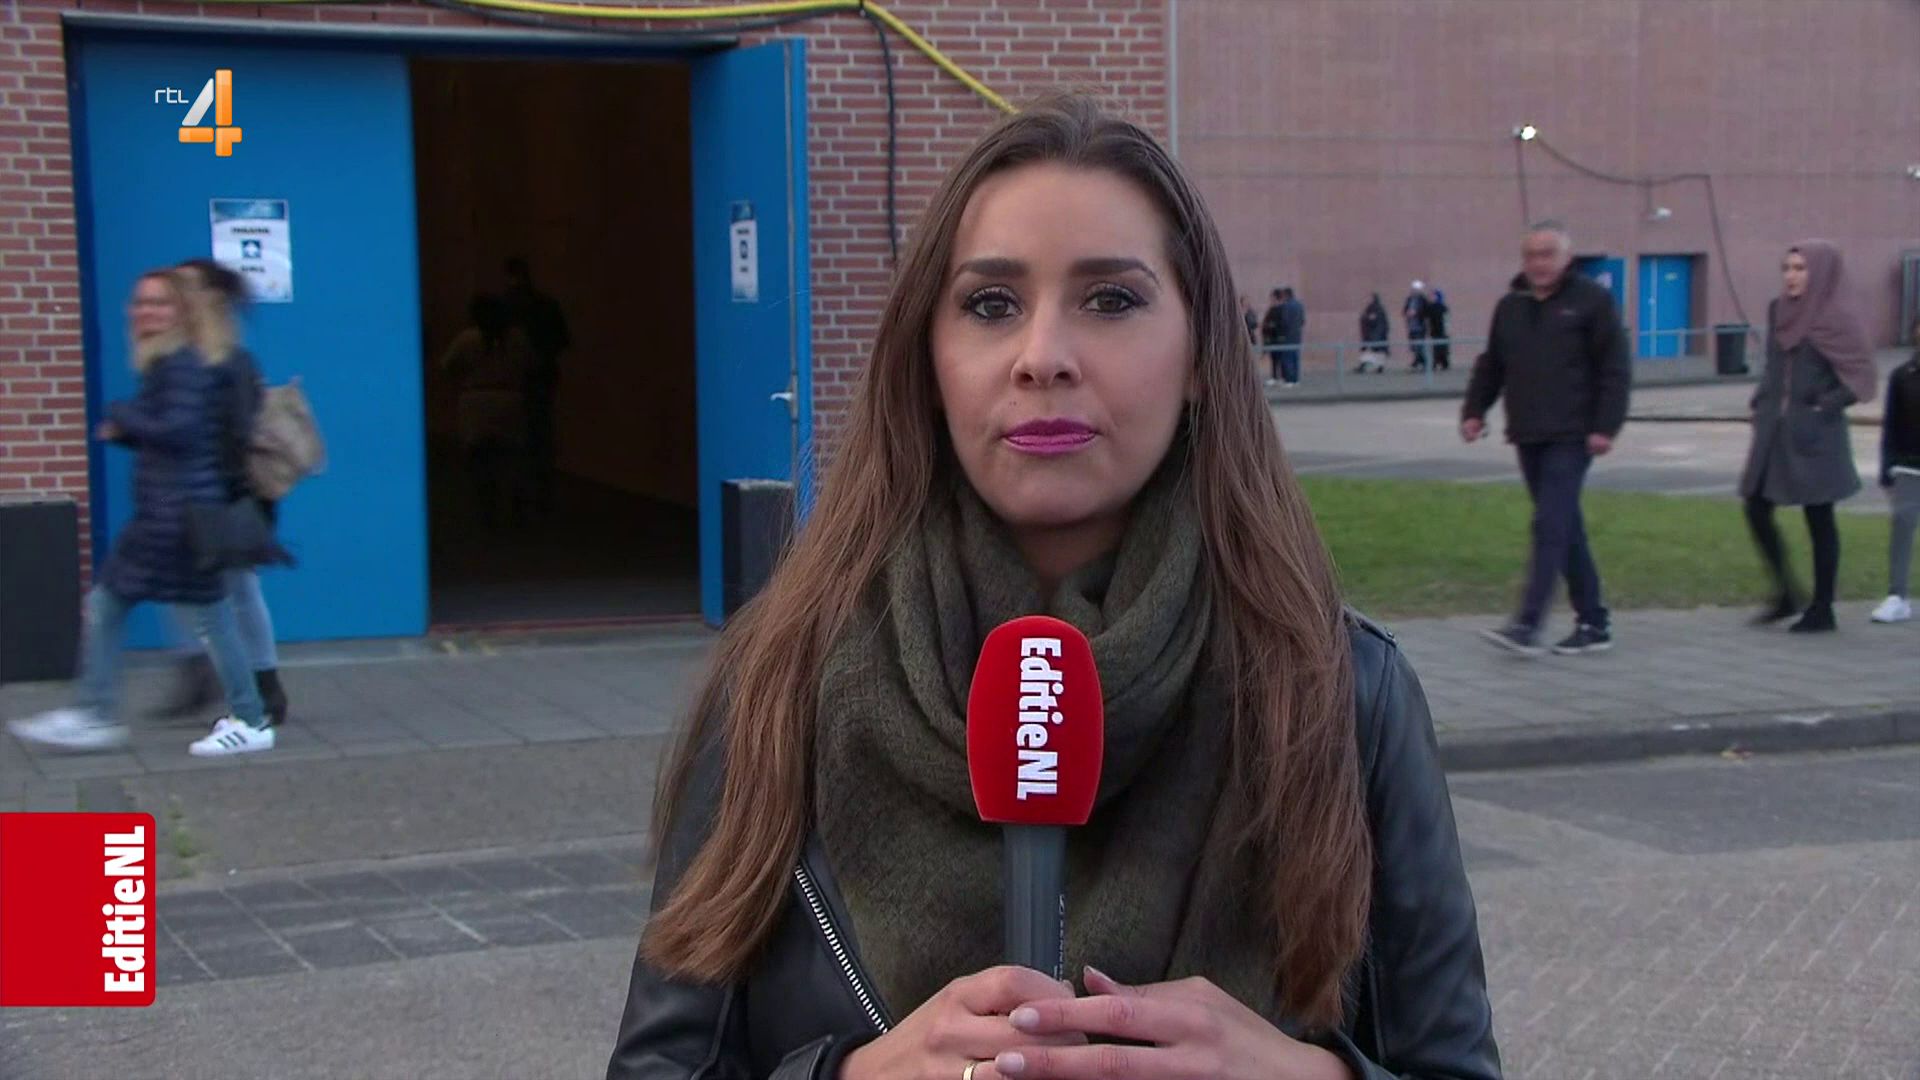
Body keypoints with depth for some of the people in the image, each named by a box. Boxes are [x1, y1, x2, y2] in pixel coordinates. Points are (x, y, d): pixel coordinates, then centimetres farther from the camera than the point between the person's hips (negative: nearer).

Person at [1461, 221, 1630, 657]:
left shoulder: (1592, 301, -3)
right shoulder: (1510, 306, 14)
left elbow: (1615, 369, -6)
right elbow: (1491, 366, 21)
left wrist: (1606, 426, -13)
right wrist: (1474, 409, 8)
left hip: (1571, 437, -6)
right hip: (1528, 436, 6)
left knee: (1551, 526, -13)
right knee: (1566, 528, 11)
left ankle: (1528, 624, -17)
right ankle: (1593, 622, 18)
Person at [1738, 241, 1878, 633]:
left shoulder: (1836, 318, -10)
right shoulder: (1779, 311, 9)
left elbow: (1861, 379, -11)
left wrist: (1824, 408, -16)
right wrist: (1762, 402, 9)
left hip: (1813, 435, -7)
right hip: (1774, 430, 7)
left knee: (1819, 519, 2)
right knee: (1757, 509, 5)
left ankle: (1822, 610, 11)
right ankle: (1786, 596, 20)